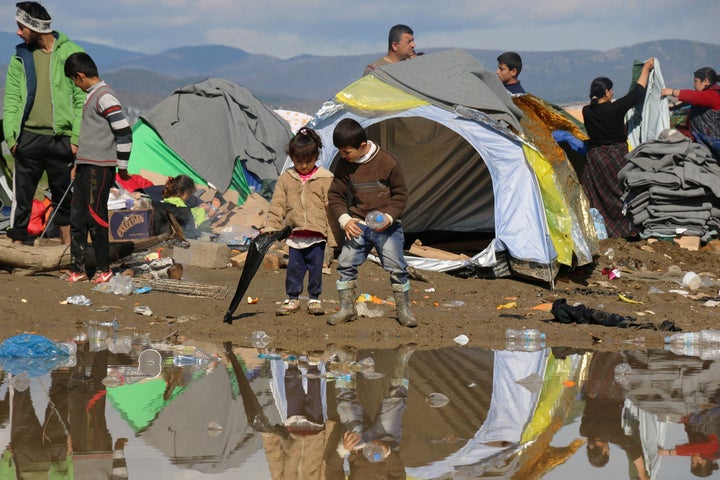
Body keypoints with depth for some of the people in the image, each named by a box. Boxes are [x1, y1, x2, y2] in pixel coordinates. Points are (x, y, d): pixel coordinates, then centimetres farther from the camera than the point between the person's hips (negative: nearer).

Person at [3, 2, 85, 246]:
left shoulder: (71, 54, -1)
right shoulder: (21, 57, 7)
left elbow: (82, 99, -2)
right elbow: (11, 99, 7)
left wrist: (77, 137, -9)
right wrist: (10, 134, -4)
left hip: (61, 139, -1)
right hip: (29, 138, 2)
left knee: (63, 197, 11)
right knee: (21, 197, -2)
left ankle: (68, 246, 21)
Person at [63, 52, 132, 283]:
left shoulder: (104, 96, -13)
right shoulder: (91, 96, 18)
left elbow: (124, 131, -17)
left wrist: (122, 166, -12)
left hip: (100, 167, -10)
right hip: (86, 166, 10)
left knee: (95, 216, -7)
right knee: (77, 217, 7)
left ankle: (104, 268, 2)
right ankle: (77, 268, 11)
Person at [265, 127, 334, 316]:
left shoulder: (325, 179, 1)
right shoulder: (286, 179, 6)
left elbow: (331, 207, 2)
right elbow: (277, 205, 8)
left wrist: (333, 233, -2)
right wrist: (271, 227, -1)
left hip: (317, 234, -2)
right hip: (295, 234, 2)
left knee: (316, 268, 3)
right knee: (294, 267, 3)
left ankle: (314, 299, 16)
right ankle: (292, 298, 15)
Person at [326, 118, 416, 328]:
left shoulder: (387, 162, -12)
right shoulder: (344, 166, -2)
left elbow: (400, 194, -3)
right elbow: (335, 196, 6)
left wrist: (389, 217, -16)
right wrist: (344, 219, -10)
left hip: (386, 226, -3)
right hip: (357, 226, 3)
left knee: (396, 267, -5)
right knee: (346, 263, -4)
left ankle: (403, 309, 10)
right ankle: (347, 308, 10)